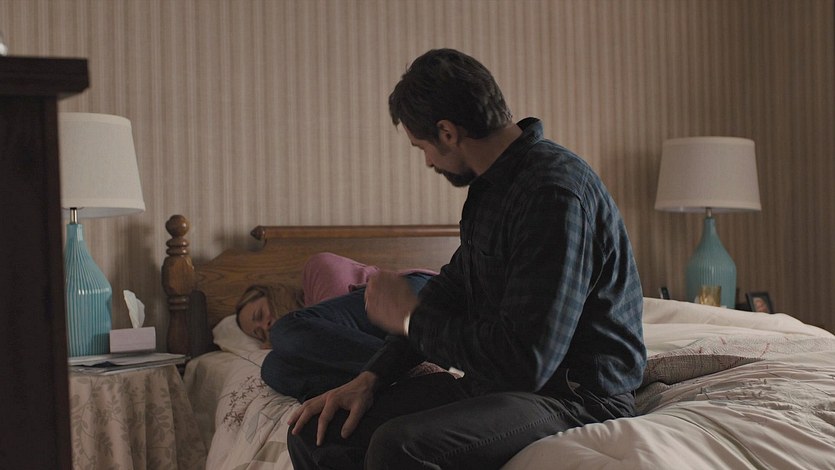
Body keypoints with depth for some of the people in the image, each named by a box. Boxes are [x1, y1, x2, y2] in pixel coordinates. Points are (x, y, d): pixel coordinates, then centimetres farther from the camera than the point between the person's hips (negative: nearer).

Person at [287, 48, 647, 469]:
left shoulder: (555, 193, -22)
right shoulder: (490, 186, 10)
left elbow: (526, 359, -27)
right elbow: (452, 286, 19)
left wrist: (411, 319, -12)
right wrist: (370, 378, 7)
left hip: (573, 396, -9)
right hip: (492, 382, 9)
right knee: (313, 433, 0)